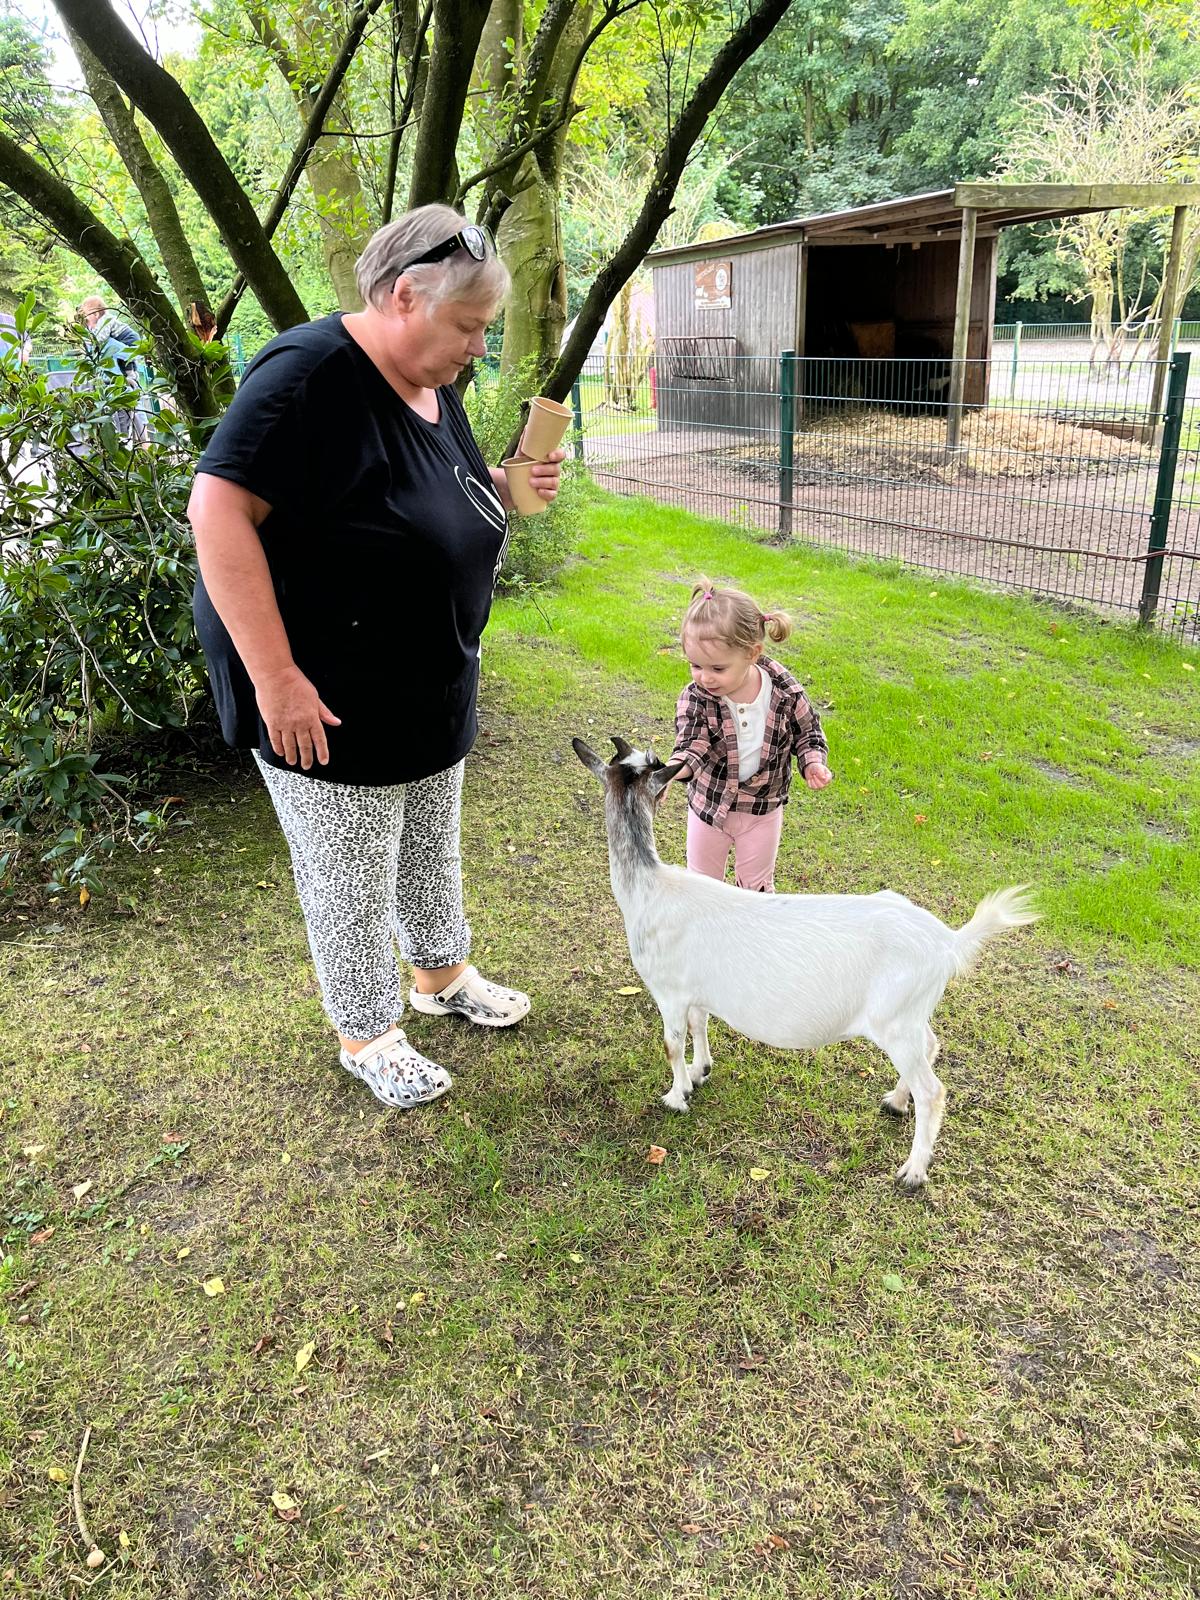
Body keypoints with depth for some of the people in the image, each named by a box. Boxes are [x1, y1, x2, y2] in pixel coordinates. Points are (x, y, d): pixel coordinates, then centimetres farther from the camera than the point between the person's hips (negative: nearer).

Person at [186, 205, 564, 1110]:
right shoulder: (311, 373, -21)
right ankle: (367, 1035, 28)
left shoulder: (436, 386, 7)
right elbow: (219, 511, -27)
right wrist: (276, 678, -29)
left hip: (432, 687, 8)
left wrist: (508, 489, -2)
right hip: (329, 699, -8)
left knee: (432, 848, 23)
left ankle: (442, 975, 45)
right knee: (352, 878, 7)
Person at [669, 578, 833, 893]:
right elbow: (691, 748, -31)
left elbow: (807, 733, -3)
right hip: (709, 805, 0)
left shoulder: (785, 692, -20)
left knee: (756, 886, 21)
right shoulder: (695, 699, -22)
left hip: (763, 809, 0)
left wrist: (813, 763, -22)